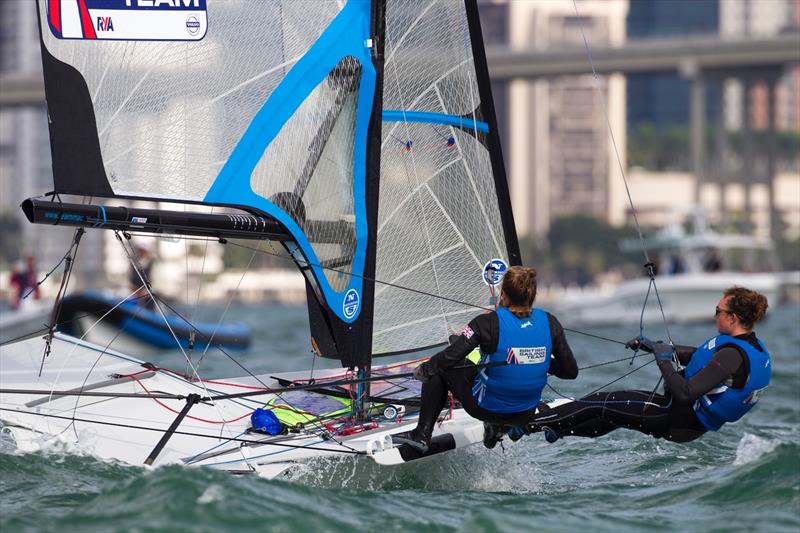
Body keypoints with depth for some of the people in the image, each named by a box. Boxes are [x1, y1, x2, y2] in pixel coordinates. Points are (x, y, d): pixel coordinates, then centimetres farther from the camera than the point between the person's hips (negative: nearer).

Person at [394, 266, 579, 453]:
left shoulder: (489, 323, -20)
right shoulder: (550, 323, -9)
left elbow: (449, 359, -21)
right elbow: (571, 371, -4)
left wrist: (422, 370, 0)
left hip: (485, 408, -4)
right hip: (525, 415, 4)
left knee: (440, 367, 17)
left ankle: (422, 435, 14)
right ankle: (496, 427, 33)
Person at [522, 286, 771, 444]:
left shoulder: (732, 355, -28)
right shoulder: (755, 348, 4)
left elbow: (685, 393, -32)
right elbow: (700, 355, 19)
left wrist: (663, 360, -17)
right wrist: (653, 345, 16)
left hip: (676, 421, -9)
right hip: (692, 424, 9)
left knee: (598, 404, -1)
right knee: (615, 407, 24)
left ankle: (522, 426, 6)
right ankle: (556, 431, 34)